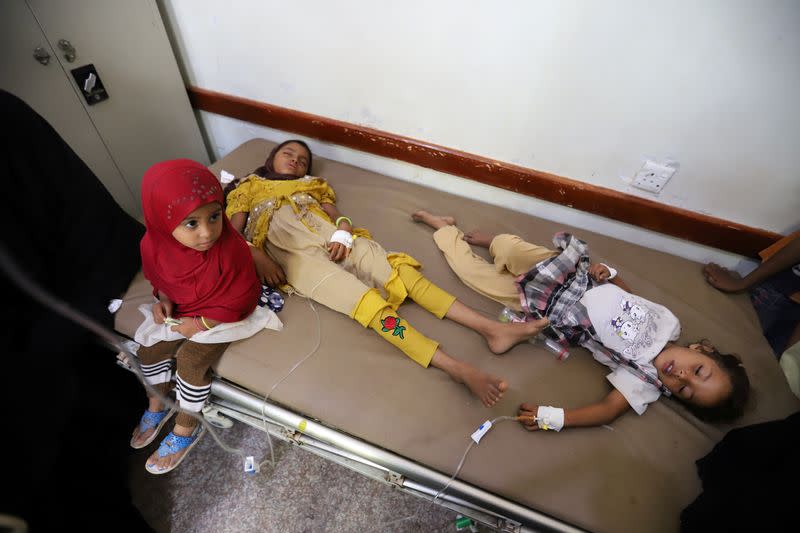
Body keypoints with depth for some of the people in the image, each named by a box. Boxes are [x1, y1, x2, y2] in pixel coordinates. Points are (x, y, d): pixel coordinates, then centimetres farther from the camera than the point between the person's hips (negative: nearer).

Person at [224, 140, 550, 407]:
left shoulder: (313, 186, 34)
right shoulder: (247, 187, 27)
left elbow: (336, 216, 16)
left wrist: (343, 232, -8)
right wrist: (260, 261, -8)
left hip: (333, 238, 4)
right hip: (292, 251, -3)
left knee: (402, 272, -21)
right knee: (368, 301, -27)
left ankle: (492, 329, -29)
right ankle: (459, 369, -40)